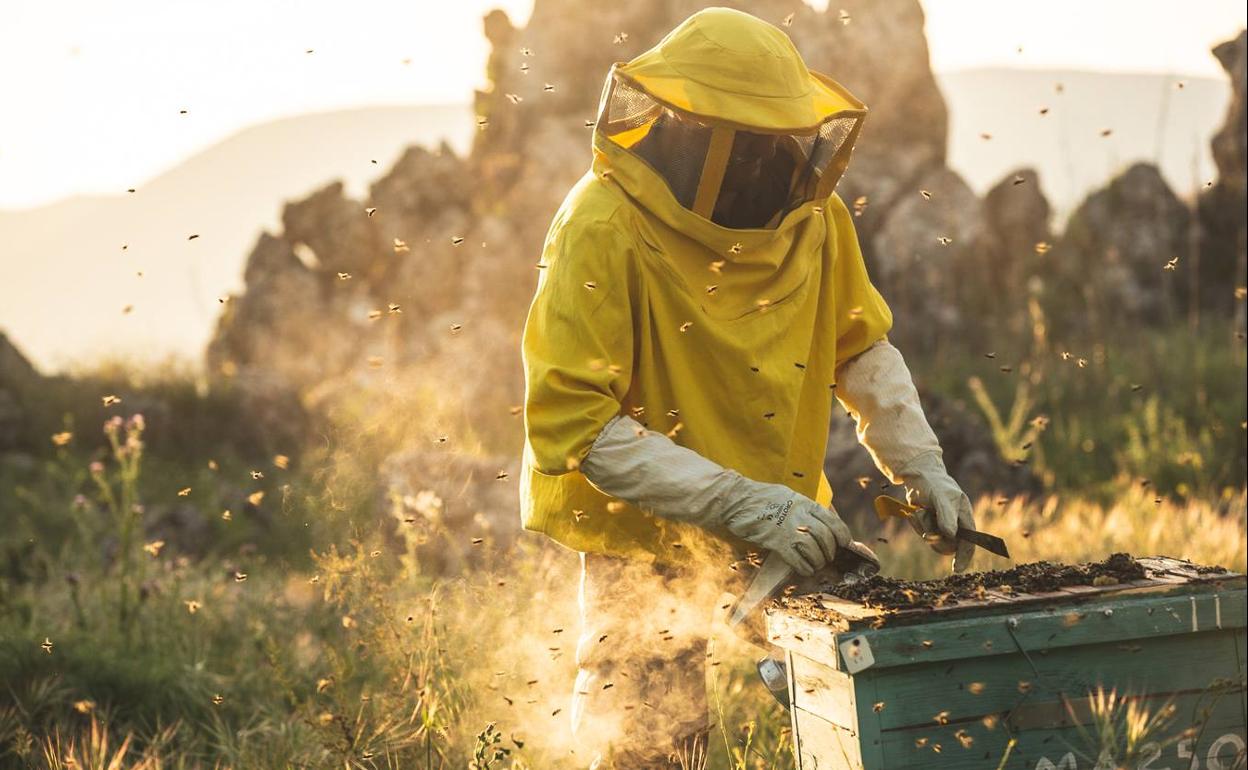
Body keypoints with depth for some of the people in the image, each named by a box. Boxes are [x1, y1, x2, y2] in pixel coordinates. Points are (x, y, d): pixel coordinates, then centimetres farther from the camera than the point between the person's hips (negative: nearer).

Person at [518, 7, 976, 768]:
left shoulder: (811, 210, -3)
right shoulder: (604, 232, -21)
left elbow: (862, 347, 12)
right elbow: (572, 424, -24)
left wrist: (922, 466, -3)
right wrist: (746, 507, -29)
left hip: (787, 524, 5)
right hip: (651, 538, -5)